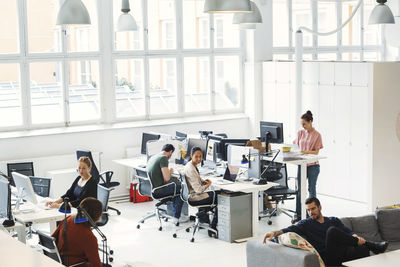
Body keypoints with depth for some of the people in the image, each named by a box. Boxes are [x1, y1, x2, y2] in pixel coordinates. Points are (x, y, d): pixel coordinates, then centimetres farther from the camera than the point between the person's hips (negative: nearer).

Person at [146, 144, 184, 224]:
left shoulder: (153, 157, 13)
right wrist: (170, 172, 0)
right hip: (156, 191, -9)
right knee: (181, 188, 4)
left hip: (149, 188, 9)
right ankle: (176, 217, 9)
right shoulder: (163, 158, -15)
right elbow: (167, 178, -20)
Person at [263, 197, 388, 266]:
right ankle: (369, 244, -18)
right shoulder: (306, 224, 16)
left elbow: (349, 232, 18)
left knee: (363, 250, -32)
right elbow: (291, 229, 0)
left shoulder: (334, 220, 25)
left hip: (344, 253, 2)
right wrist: (275, 232, -20)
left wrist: (355, 237, -6)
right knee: (332, 231, -30)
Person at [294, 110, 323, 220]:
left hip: (312, 165, -4)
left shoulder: (317, 135, -6)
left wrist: (305, 151, -23)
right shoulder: (300, 133, 7)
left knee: (311, 189, 3)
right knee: (299, 189, 4)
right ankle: (298, 214, 9)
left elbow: (316, 152, -9)